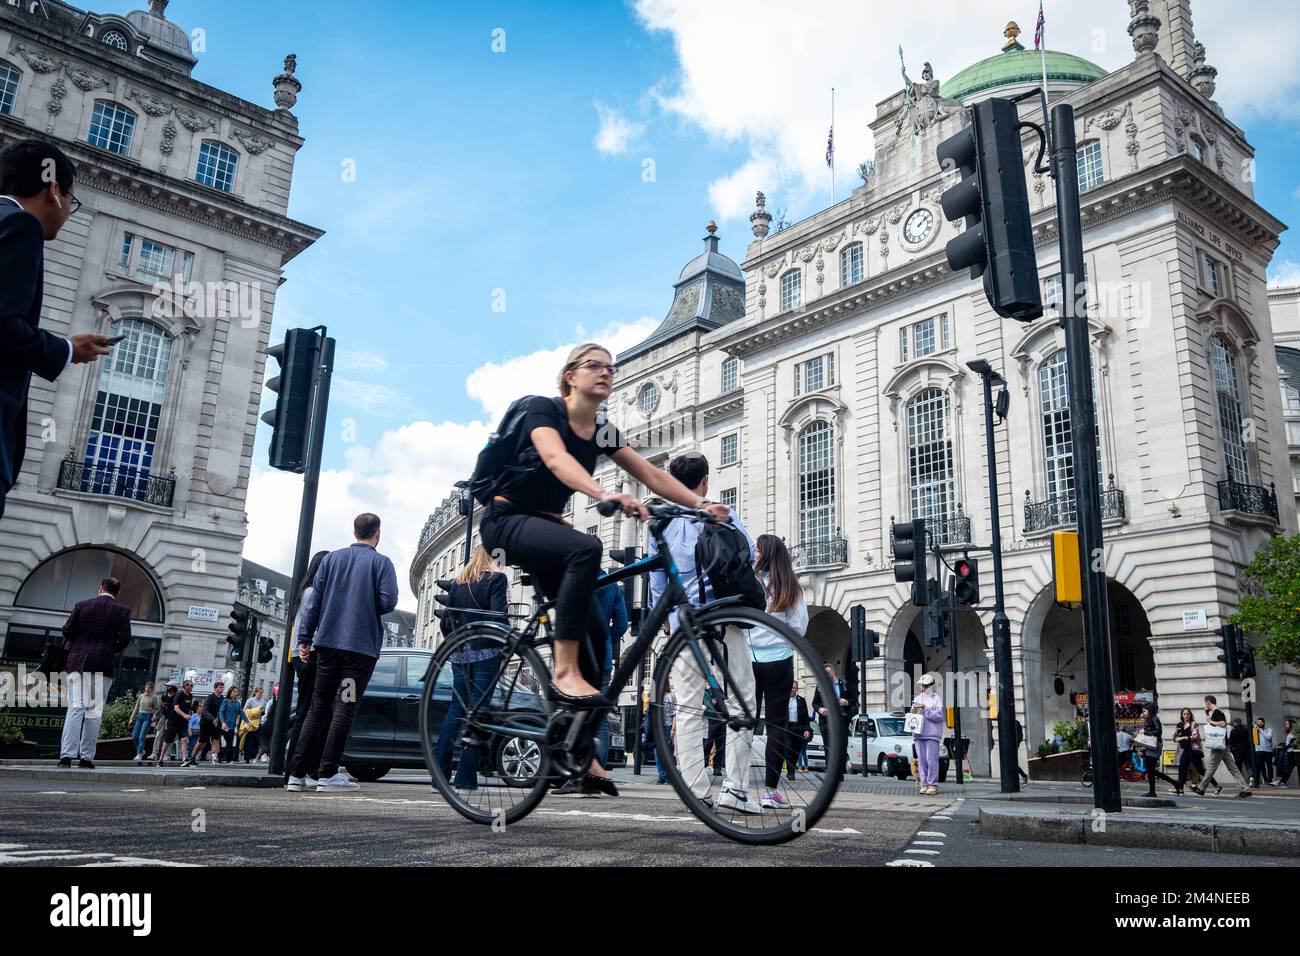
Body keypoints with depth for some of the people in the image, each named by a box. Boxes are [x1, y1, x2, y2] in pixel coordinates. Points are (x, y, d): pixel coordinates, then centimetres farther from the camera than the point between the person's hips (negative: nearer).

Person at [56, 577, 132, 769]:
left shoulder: (81, 605, 6)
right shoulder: (122, 610, 1)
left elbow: (67, 632, 3)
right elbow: (125, 638, -4)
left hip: (78, 662, 1)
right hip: (104, 665, -1)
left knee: (75, 708, 0)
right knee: (94, 711, 3)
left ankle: (67, 755, -8)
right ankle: (86, 757, 2)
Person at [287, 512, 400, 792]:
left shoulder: (331, 558, 9)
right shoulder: (381, 562, -2)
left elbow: (315, 600, 6)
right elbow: (388, 602, -12)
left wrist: (305, 638, 8)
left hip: (327, 643, 4)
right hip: (362, 646, -4)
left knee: (318, 708, 11)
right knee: (345, 709, 0)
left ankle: (297, 773, 10)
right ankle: (327, 774, -2)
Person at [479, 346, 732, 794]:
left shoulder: (604, 432, 7)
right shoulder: (542, 408, -11)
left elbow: (653, 475, 0)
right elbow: (556, 458, -31)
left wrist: (702, 504, -16)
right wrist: (605, 494, -49)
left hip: (547, 524, 7)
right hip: (507, 520, -7)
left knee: (593, 631, -2)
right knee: (586, 547, -36)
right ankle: (564, 672, -31)